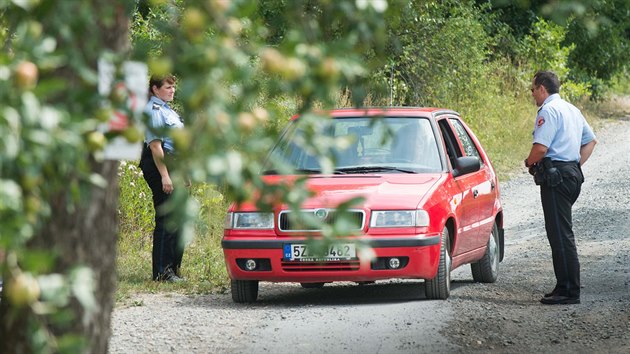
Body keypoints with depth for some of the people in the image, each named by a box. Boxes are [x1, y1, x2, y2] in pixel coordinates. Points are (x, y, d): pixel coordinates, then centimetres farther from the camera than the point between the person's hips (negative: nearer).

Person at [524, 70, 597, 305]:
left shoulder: (549, 111, -12)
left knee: (560, 235, -9)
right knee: (562, 234, 14)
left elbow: (541, 147, -22)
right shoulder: (572, 110, 19)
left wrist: (530, 163, -3)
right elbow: (591, 141, 27)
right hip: (572, 175, 10)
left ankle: (569, 291, -10)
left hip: (555, 177, -10)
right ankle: (565, 287, 15)